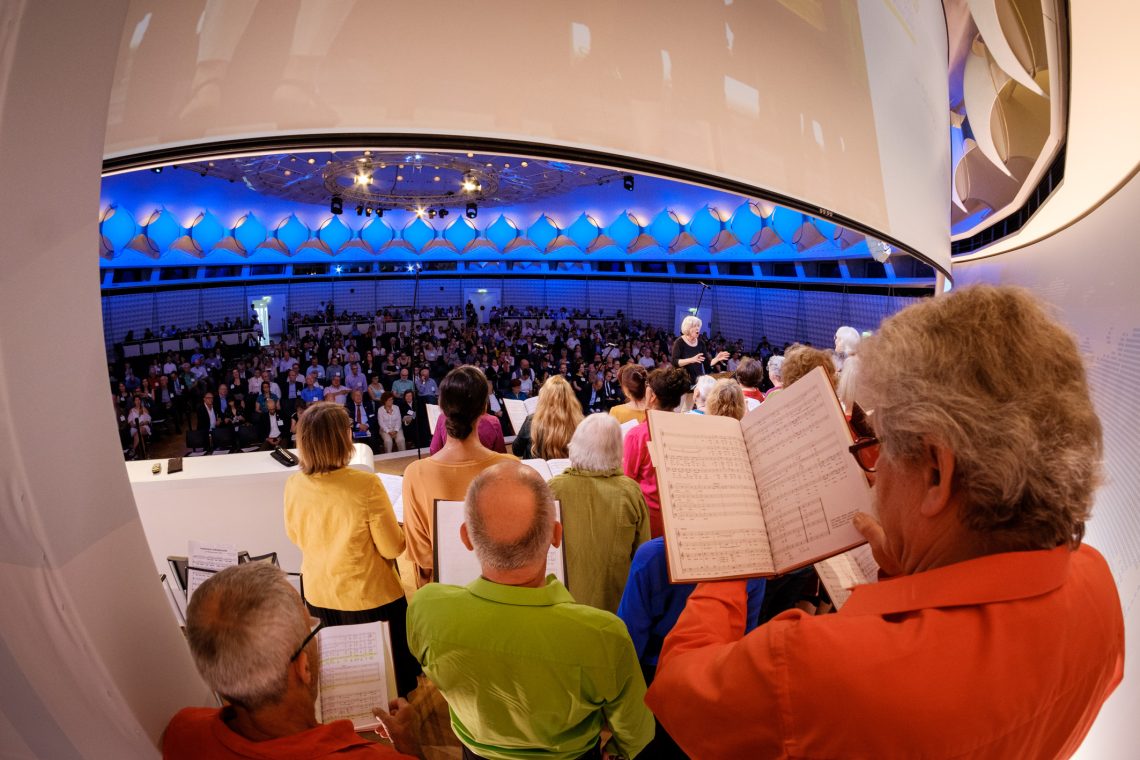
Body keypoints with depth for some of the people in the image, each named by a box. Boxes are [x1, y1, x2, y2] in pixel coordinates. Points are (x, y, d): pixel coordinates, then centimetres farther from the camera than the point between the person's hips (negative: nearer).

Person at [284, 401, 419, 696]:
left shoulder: (294, 485, -12)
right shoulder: (366, 485, -27)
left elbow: (295, 537, 6)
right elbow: (393, 549, -18)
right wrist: (400, 529, 2)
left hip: (318, 596, 5)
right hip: (369, 597, -5)